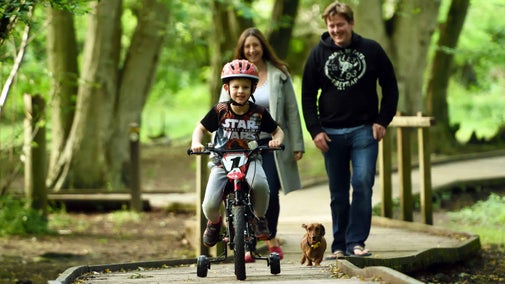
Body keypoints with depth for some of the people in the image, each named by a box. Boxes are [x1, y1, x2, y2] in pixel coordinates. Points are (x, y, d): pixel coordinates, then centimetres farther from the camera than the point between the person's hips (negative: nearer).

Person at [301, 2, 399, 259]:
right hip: (331, 134, 1)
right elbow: (308, 96, 7)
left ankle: (356, 242, -9)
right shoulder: (318, 54, 4)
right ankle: (339, 246, 12)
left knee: (363, 184, -14)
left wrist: (382, 122, -2)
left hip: (364, 131, -1)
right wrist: (315, 130, -3)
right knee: (338, 194, 6)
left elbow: (390, 88, 8)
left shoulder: (371, 50, 1)